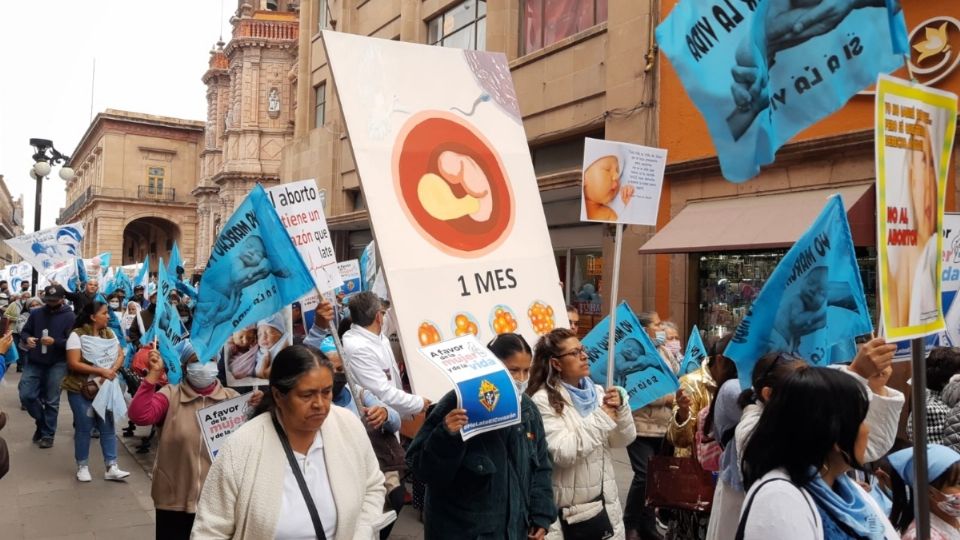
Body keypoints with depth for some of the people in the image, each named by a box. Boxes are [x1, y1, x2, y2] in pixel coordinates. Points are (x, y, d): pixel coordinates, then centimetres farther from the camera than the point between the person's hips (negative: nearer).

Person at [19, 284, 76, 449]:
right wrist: (27, 338, -12)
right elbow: (24, 331, 12)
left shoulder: (70, 317, -7)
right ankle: (42, 421, 27)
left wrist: (55, 342, -28)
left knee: (51, 401, 4)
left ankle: (47, 434, 17)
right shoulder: (36, 313, 4)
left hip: (57, 364, -4)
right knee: (26, 395, 0)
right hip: (34, 362, 4)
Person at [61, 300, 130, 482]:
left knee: (108, 426, 2)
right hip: (81, 389, -5)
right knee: (84, 428, 4)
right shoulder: (77, 335, -12)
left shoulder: (109, 333, 5)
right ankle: (82, 466, 19)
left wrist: (112, 371, -17)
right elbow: (73, 364, -19)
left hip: (106, 388, 5)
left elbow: (120, 355, 3)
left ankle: (111, 467, 5)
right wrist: (101, 371, -24)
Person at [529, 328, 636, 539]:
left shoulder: (597, 392, 5)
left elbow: (623, 440, 5)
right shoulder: (544, 400, -14)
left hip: (604, 502, 6)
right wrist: (603, 418, -18)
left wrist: (621, 408, -13)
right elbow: (563, 454, -23)